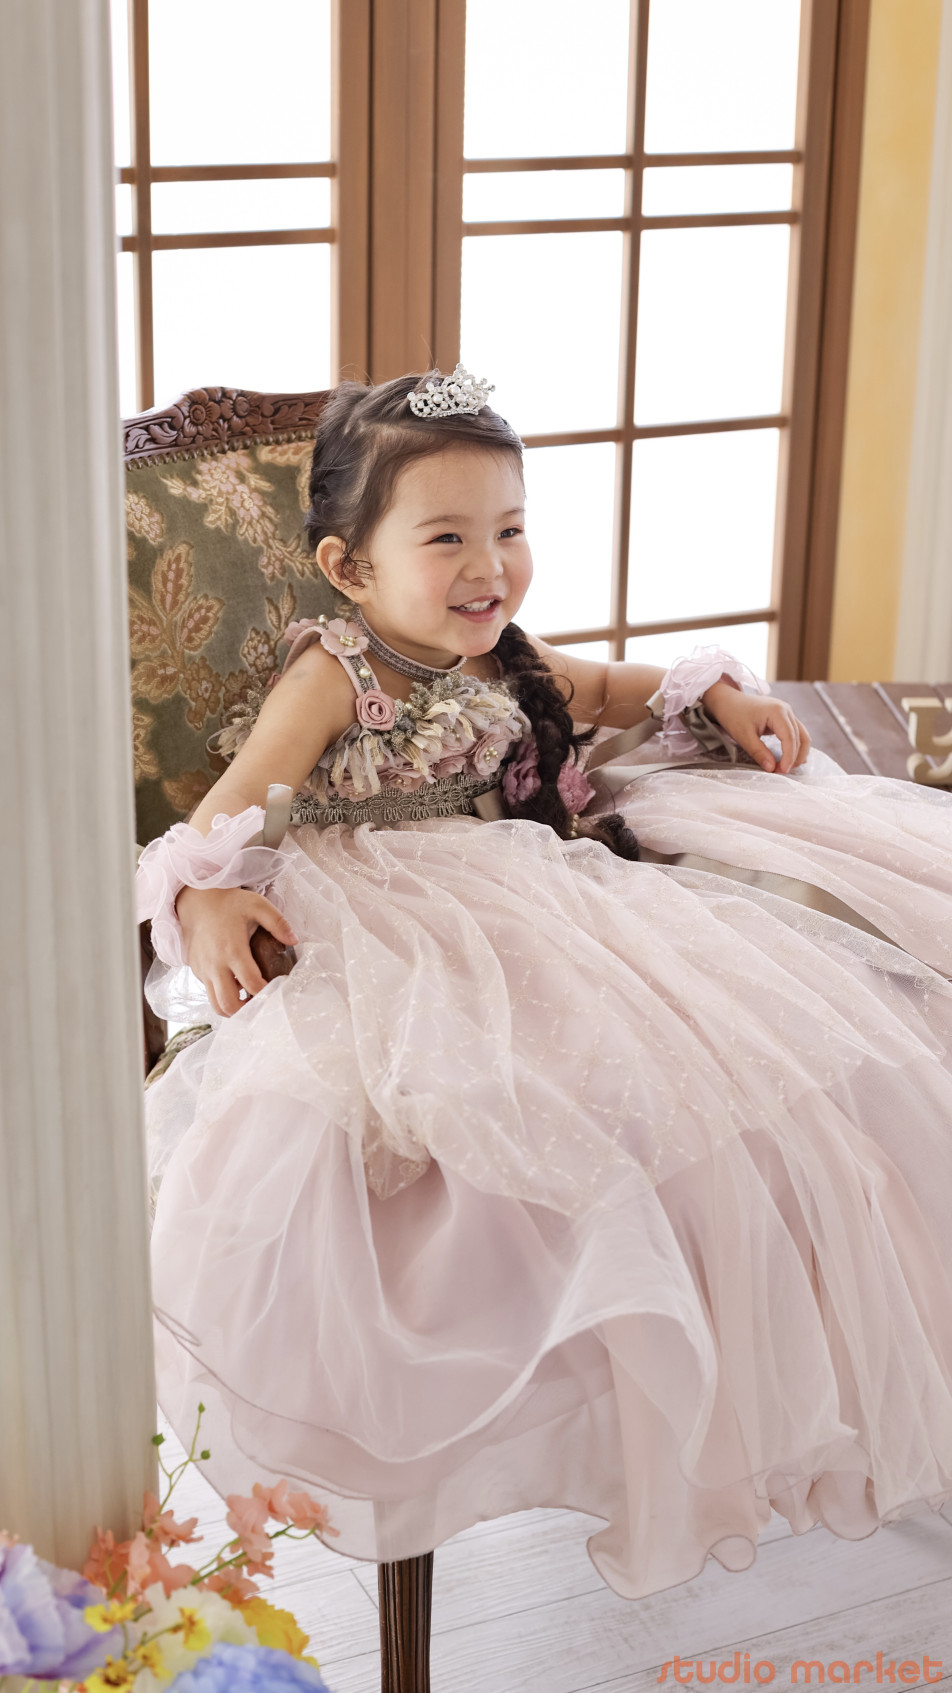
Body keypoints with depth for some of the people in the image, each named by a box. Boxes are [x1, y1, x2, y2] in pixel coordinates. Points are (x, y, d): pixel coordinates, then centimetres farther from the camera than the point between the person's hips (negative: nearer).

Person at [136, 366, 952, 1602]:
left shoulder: (503, 659, 13)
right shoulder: (334, 674, -8)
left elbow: (603, 690, 34)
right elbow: (231, 811, -14)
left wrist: (716, 694, 18)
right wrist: (204, 897, -36)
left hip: (547, 902, 8)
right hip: (414, 938, -8)